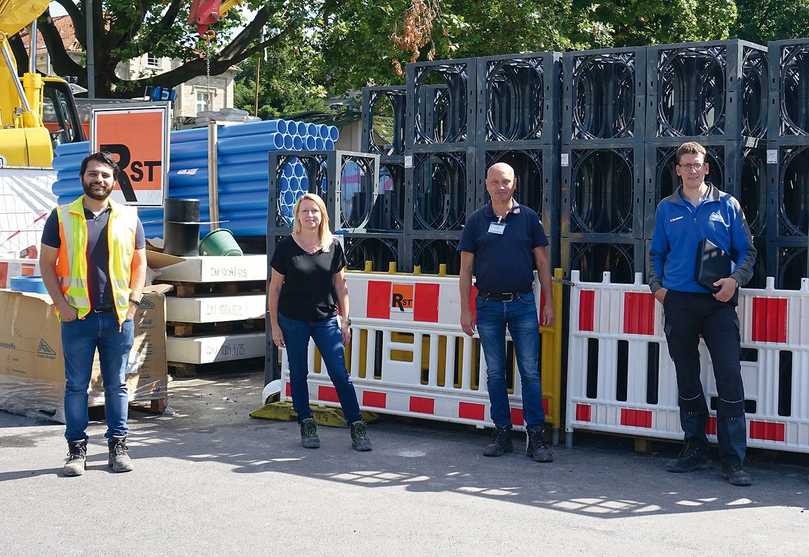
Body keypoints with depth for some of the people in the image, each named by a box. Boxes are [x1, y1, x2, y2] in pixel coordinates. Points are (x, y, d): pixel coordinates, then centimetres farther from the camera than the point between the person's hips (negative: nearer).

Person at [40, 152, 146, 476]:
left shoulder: (128, 218, 8)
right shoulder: (62, 217, 3)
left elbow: (139, 263, 11)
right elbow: (47, 264, 3)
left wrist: (133, 301, -2)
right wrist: (61, 305, -7)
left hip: (118, 316, 1)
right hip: (78, 316, -1)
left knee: (117, 385, 8)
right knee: (76, 385, 4)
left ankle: (118, 445, 17)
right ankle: (77, 449, 13)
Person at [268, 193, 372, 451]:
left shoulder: (333, 246, 1)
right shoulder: (286, 247, -4)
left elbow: (340, 286, 8)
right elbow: (275, 288, 0)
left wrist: (345, 320, 5)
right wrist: (274, 325, -1)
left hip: (325, 319, 1)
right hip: (293, 320, -1)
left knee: (340, 374, -4)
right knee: (298, 374, 8)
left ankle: (357, 427, 2)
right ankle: (307, 425, 20)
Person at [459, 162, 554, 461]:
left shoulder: (528, 217, 4)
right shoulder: (476, 221, 5)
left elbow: (542, 262, 6)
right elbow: (466, 268, 6)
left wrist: (548, 303, 1)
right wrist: (465, 310, 1)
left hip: (522, 303, -1)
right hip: (488, 305, 1)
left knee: (530, 372, -3)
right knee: (495, 373, 7)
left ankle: (536, 437, 1)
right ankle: (502, 434, 15)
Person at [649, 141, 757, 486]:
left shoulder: (727, 205, 5)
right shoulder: (667, 209, 10)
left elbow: (746, 251, 7)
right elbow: (656, 253, 18)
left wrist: (736, 279, -9)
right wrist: (656, 285, 4)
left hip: (718, 303, -2)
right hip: (678, 302, 2)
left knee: (730, 377, -10)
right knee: (687, 378, 10)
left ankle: (733, 461, -6)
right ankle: (695, 450, 22)